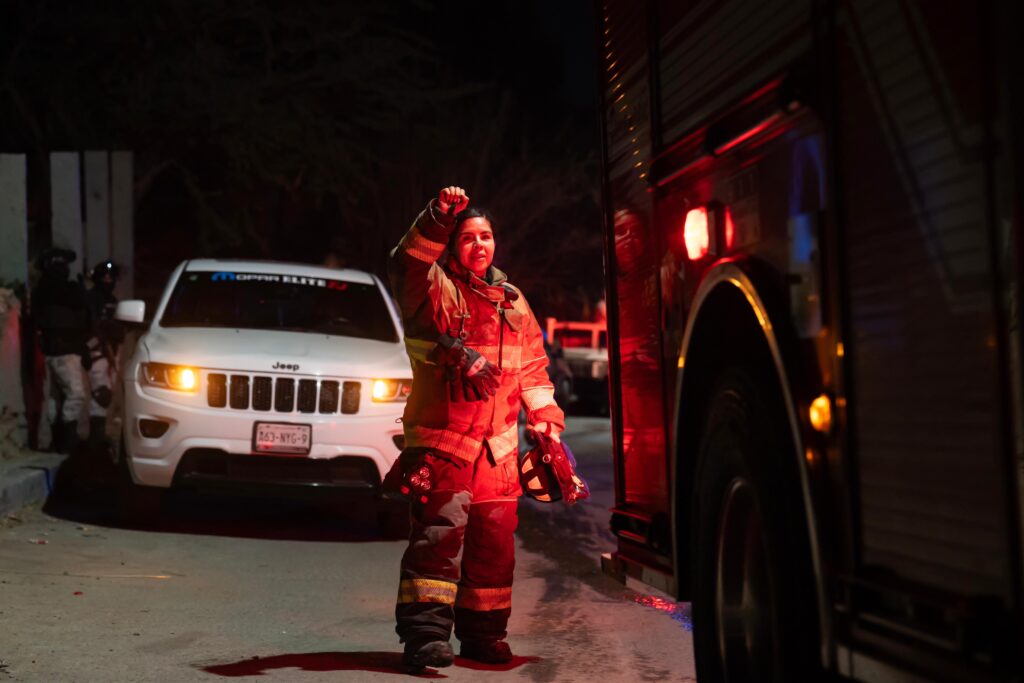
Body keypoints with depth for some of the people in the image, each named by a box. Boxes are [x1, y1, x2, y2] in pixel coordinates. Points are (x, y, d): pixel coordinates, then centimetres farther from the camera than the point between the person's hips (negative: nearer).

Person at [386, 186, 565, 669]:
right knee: (441, 530, -16)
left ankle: (483, 634, 19)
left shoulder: (512, 303, 19)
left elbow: (533, 368, 23)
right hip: (440, 438, -5)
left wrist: (545, 416, 11)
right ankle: (424, 632, -16)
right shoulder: (435, 289, 3)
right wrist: (437, 220, -34)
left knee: (494, 541, 7)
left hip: (498, 447, 5)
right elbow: (408, 265, -20)